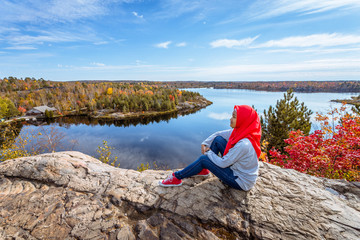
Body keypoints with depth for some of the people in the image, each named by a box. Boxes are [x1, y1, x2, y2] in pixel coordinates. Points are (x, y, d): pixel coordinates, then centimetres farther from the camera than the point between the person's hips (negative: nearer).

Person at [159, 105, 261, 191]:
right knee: (217, 140, -4)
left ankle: (177, 177, 3)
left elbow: (223, 163, -26)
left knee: (203, 159, -16)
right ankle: (203, 170, 11)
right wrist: (205, 143, -9)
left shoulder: (244, 144, -35)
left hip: (242, 182, -8)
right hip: (236, 166, 8)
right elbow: (219, 134, 3)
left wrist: (209, 152, -11)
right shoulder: (241, 131, -8)